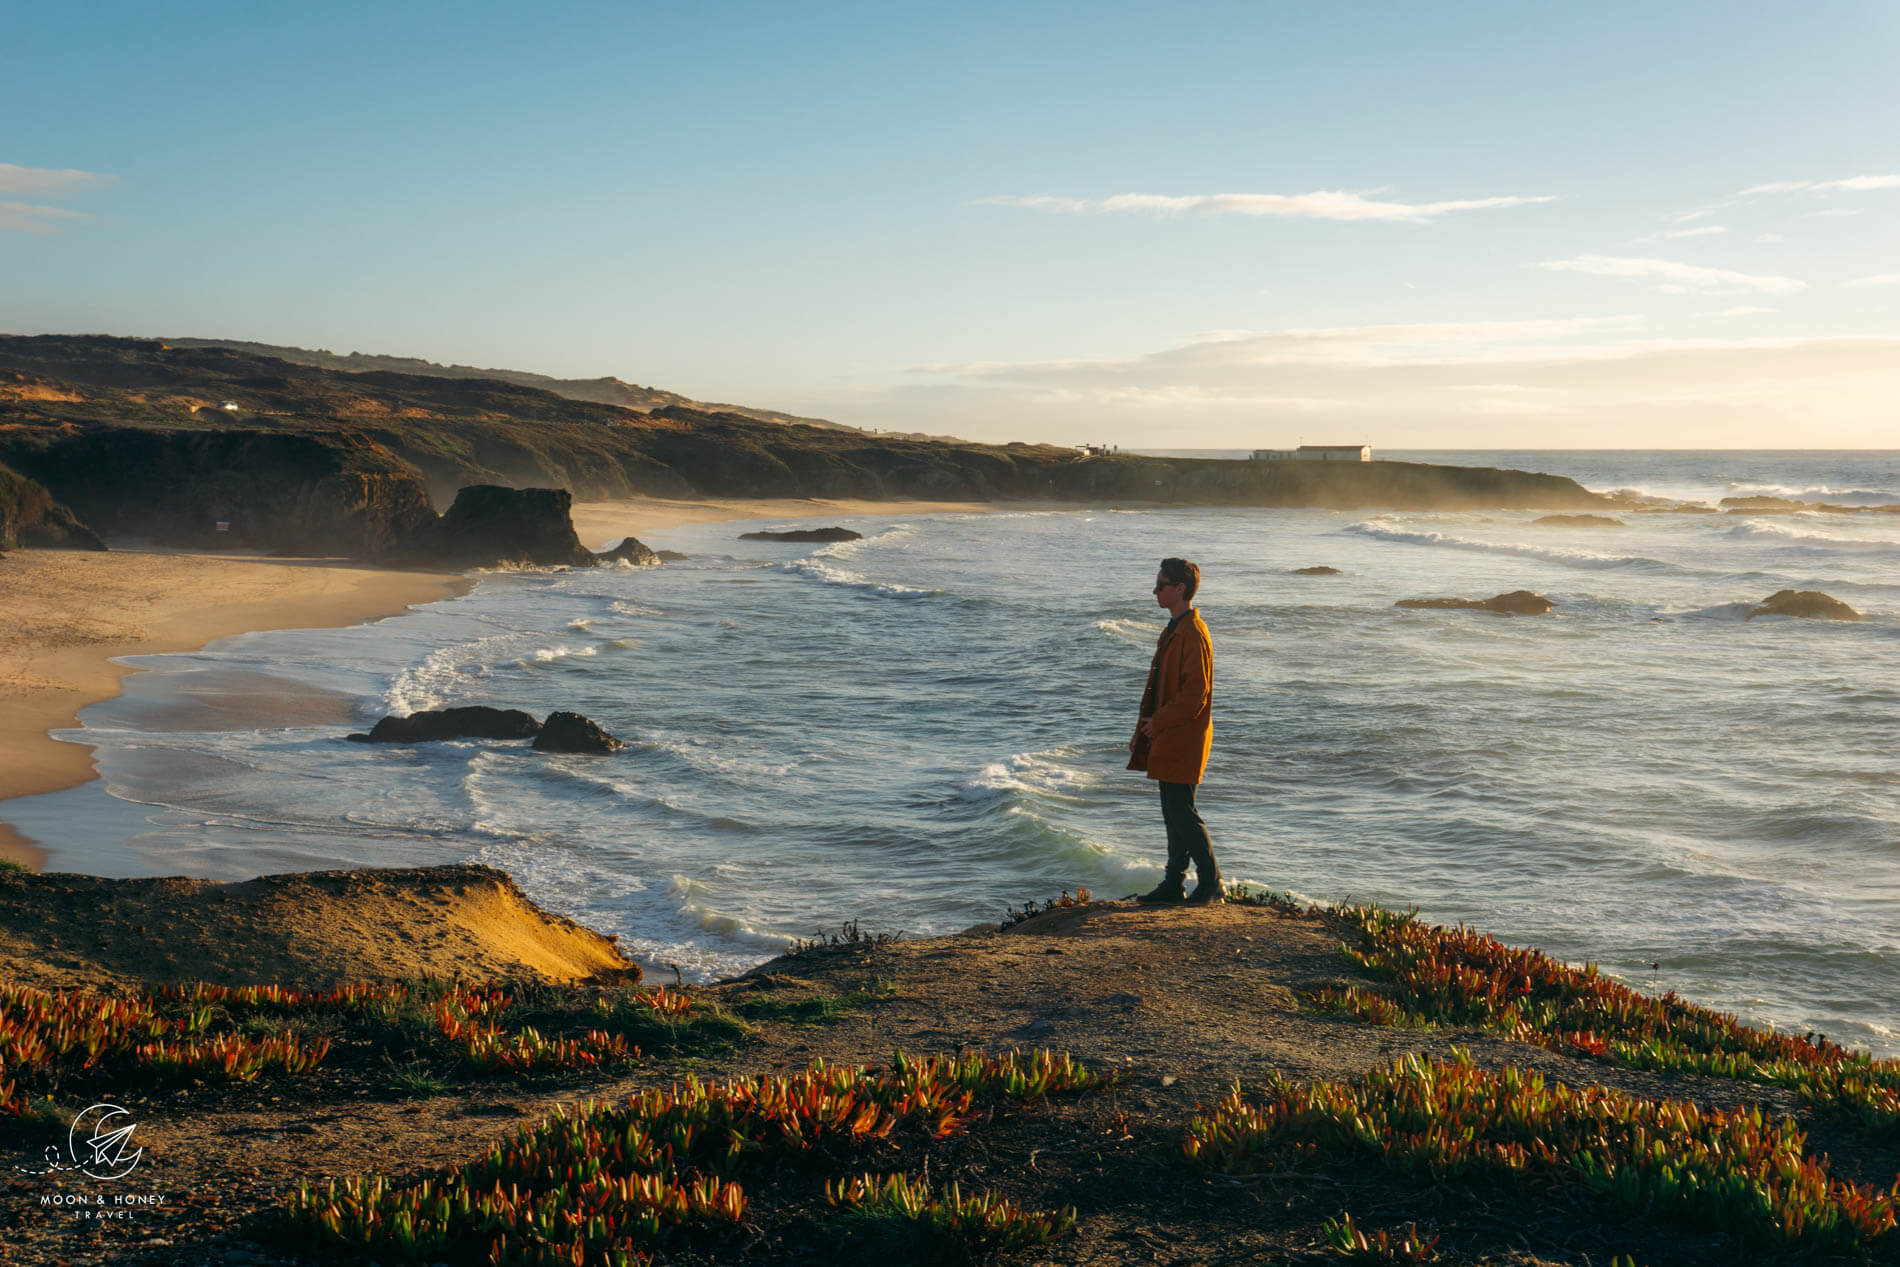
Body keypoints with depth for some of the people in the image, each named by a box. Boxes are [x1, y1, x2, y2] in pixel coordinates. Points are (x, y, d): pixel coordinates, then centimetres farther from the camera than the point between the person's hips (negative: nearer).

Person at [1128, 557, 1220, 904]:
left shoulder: (1193, 634, -17)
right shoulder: (1172, 630, 16)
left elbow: (1195, 694, -22)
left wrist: (1157, 722, -14)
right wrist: (1142, 731, 18)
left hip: (1183, 738, -10)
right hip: (1167, 739, 10)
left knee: (1182, 812, -6)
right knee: (1173, 813, 12)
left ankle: (1210, 882, 3)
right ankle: (1173, 884, 18)